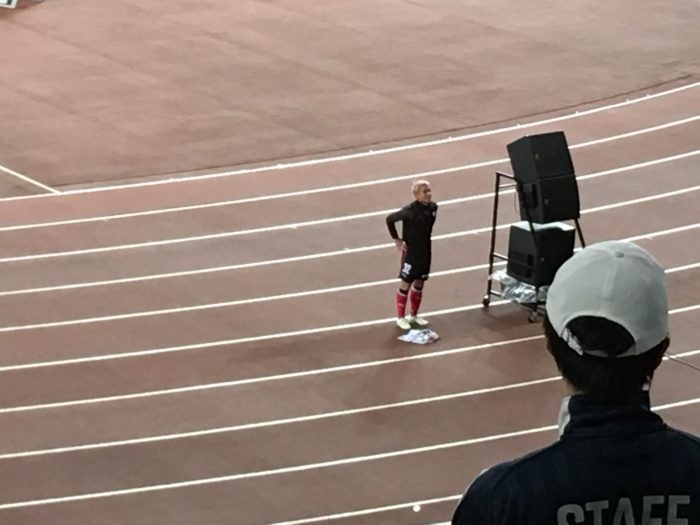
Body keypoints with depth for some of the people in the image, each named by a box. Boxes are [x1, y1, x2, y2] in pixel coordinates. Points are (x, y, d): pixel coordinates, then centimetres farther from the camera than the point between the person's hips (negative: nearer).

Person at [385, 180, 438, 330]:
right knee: (406, 284, 5)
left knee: (419, 283, 16)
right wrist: (397, 239, -10)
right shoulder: (410, 211, -24)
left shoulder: (433, 207, -6)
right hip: (411, 252, -6)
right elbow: (390, 219, -15)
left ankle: (413, 315, 32)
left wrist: (424, 238, 11)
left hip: (425, 251, 6)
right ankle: (400, 317, 18)